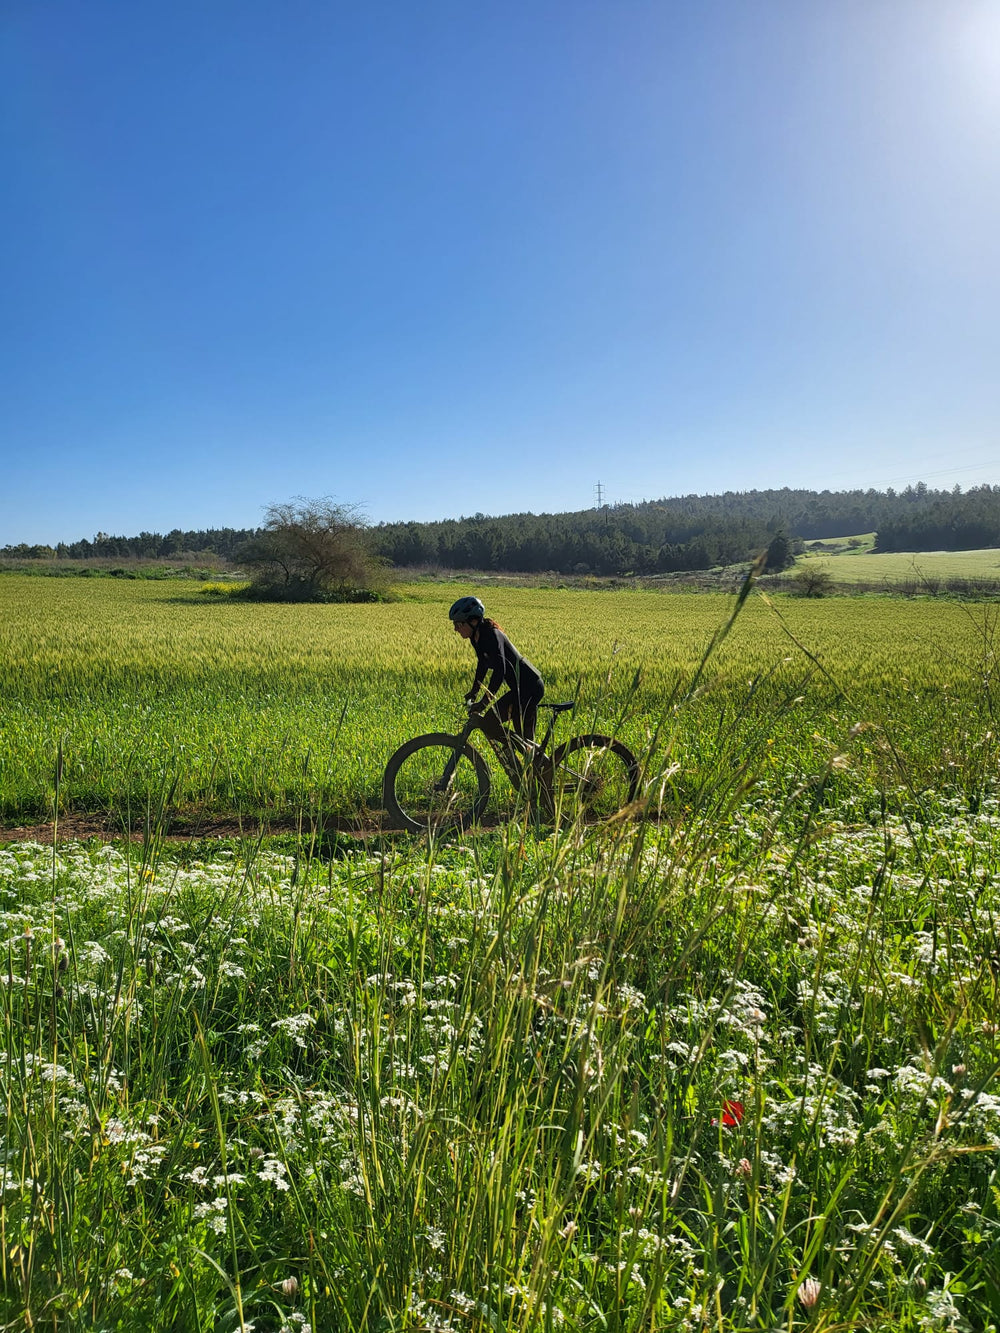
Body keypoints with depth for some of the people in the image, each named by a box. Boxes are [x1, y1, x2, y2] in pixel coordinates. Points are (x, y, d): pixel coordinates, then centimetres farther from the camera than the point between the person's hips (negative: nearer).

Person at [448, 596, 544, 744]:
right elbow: (483, 664, 25)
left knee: (490, 724, -11)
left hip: (528, 688, -10)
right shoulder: (476, 638, 7)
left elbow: (500, 669, -31)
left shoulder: (491, 635, -21)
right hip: (521, 688, 10)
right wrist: (474, 691, 27)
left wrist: (485, 702, -34)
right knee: (525, 739, 14)